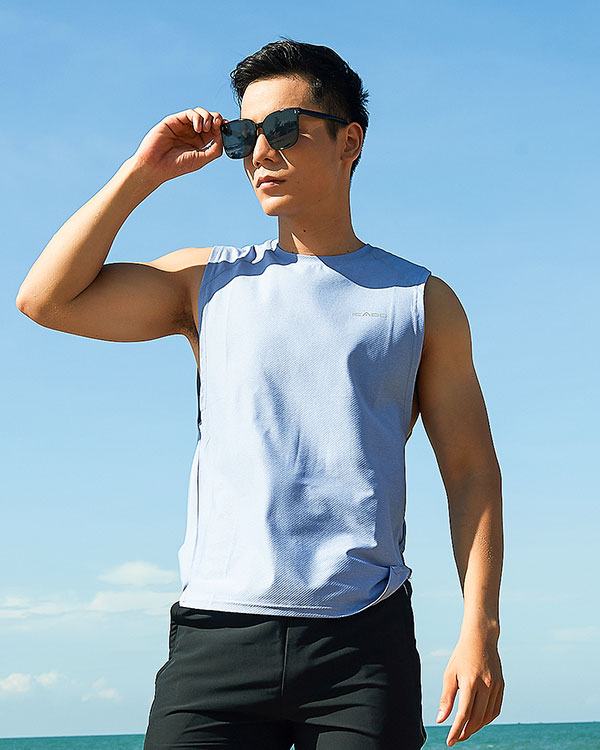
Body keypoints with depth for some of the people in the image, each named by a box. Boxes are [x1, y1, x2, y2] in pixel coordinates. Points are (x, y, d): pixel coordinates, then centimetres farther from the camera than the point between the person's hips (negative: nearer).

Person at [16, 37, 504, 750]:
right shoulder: (210, 282, 15)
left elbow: (471, 473, 8)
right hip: (216, 636, 1)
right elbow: (47, 299, 6)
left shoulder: (422, 300, 11)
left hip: (363, 641, -1)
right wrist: (143, 172, 6)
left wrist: (480, 630, -3)